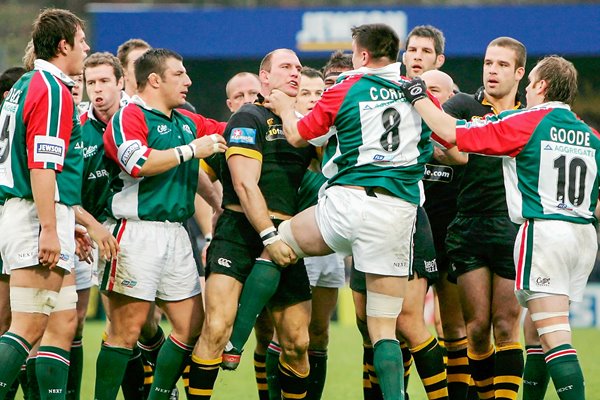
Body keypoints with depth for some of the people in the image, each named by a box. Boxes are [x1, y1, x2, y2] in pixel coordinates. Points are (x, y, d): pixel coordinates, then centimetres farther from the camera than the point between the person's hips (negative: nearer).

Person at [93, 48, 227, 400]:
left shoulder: (188, 123, 19)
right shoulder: (129, 116, -5)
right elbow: (138, 163, -21)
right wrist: (190, 150, -17)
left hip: (176, 235, 8)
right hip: (137, 233, -8)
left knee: (192, 326, 7)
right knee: (127, 329, -8)